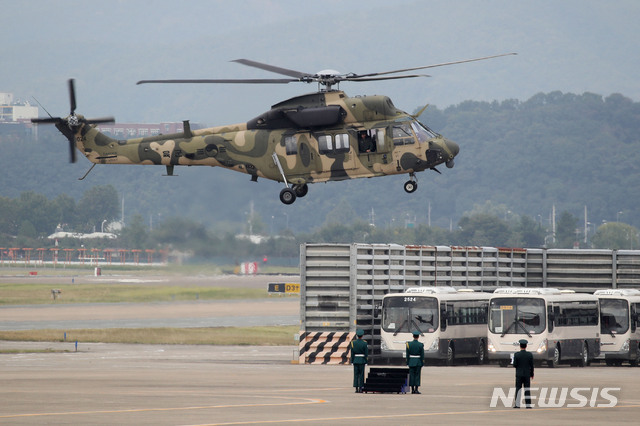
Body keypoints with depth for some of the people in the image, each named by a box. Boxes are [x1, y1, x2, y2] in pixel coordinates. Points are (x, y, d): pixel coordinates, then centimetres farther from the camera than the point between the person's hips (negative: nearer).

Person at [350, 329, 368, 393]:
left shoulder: (353, 342, -3)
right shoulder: (364, 343, -7)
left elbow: (352, 353, -1)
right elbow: (366, 353, -6)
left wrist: (352, 361, 6)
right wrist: (366, 362, 2)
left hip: (355, 360, 1)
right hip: (362, 360, -1)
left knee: (356, 375, 4)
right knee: (361, 374, 3)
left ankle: (356, 388, 0)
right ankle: (360, 388, 0)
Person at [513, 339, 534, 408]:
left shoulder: (516, 354, -8)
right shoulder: (530, 354, -4)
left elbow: (515, 365, -8)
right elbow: (531, 365, -1)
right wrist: (532, 374, 11)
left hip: (519, 375, -1)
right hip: (527, 375, 1)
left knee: (518, 389, 2)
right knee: (527, 390, 4)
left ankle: (517, 404, -1)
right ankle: (528, 404, 1)